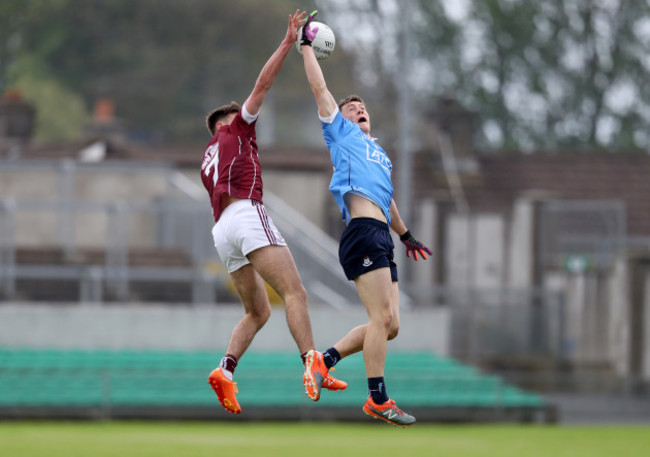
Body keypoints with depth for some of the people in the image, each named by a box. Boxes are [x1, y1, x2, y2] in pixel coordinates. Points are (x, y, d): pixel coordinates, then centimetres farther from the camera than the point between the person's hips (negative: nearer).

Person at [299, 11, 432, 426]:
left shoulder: (379, 151, 30)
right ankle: (378, 399, -13)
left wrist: (406, 235, 44)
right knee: (382, 317, -15)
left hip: (381, 239, 8)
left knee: (389, 325, 5)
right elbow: (320, 87, 10)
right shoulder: (342, 134, 12)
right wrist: (307, 45, 14)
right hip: (363, 233, -8)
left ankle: (325, 360, 14)